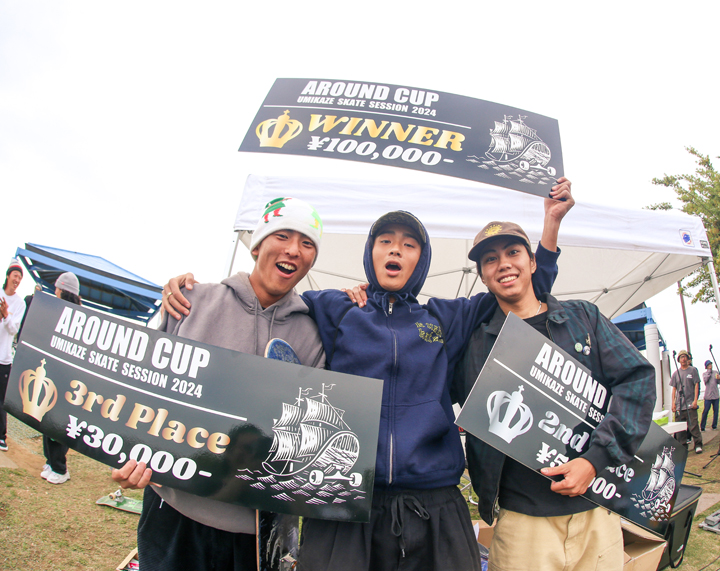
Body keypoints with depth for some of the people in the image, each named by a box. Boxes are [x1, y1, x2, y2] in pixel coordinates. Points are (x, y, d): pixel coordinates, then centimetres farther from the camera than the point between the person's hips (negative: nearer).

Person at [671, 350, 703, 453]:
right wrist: (673, 403, 3)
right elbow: (674, 389, 11)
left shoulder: (693, 370, 4)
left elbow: (696, 385, 0)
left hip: (690, 404, -3)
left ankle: (698, 445, 2)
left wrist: (695, 400, -8)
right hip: (679, 405, 3)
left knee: (693, 425, -8)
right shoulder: (676, 373, 10)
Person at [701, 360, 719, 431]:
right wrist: (709, 372, -9)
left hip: (716, 395, 3)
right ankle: (702, 427, -2)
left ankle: (714, 426, 17)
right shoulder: (704, 374, 4)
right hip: (708, 396, -3)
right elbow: (705, 380, -15)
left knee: (716, 411, 6)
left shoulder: (715, 372, 11)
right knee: (705, 411, -5)